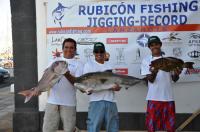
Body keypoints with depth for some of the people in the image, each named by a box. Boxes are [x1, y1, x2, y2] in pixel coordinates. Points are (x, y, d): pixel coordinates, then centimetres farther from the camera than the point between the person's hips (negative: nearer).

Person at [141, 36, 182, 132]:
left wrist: (176, 74, -17)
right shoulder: (146, 60, 3)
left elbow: (174, 79, 6)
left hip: (168, 97, 2)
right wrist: (154, 72, -28)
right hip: (153, 97, -1)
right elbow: (150, 79, -7)